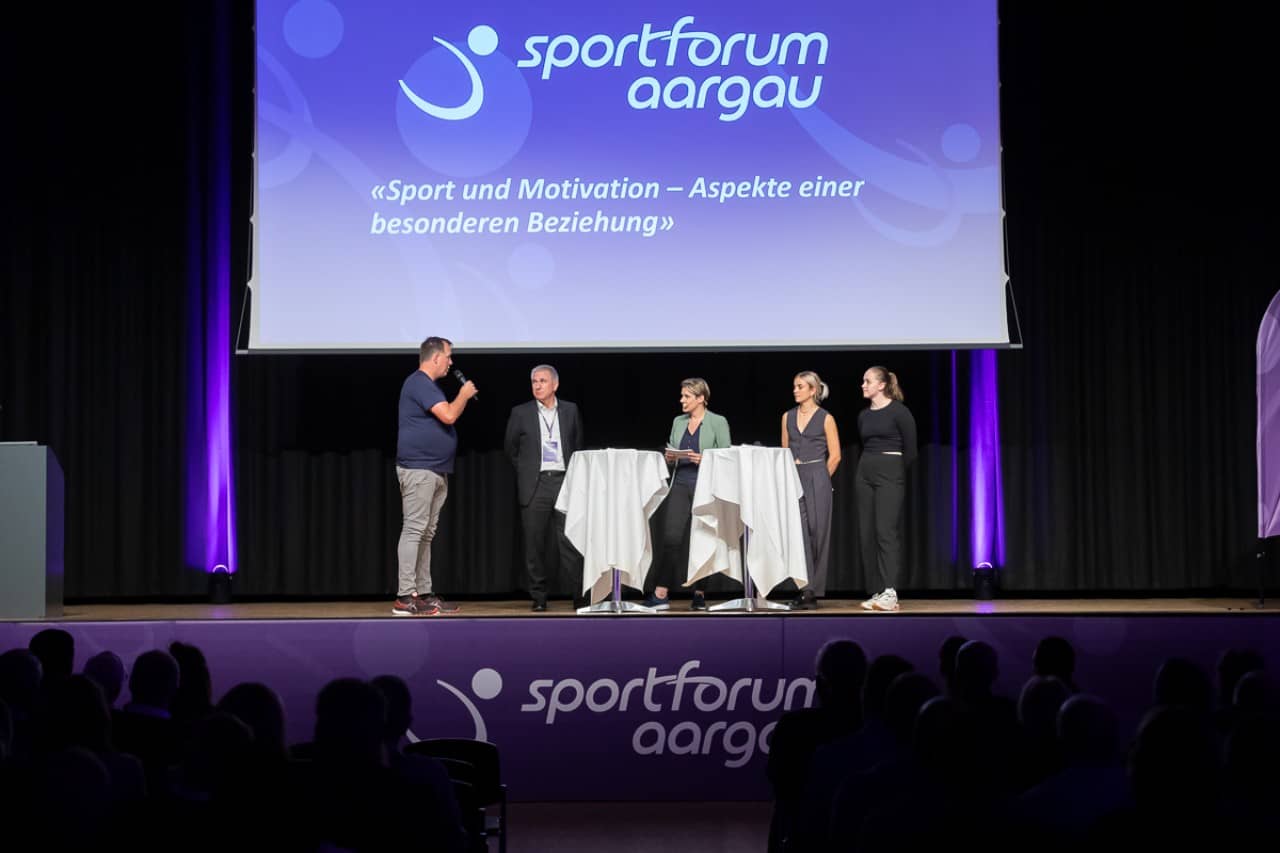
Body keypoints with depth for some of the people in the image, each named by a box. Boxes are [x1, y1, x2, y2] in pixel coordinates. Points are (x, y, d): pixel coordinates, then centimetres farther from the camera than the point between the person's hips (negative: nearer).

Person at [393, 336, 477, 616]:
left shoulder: (427, 384, 20)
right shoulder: (419, 383, -13)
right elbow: (448, 415, -19)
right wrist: (464, 395, -5)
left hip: (436, 471, 11)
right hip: (418, 469, -11)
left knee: (426, 534, 10)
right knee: (413, 530, -12)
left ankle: (423, 594, 13)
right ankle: (404, 598, -13)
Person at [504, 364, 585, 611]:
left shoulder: (570, 411, 9)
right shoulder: (521, 413, 4)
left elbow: (578, 445, 18)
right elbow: (510, 448, 14)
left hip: (564, 481, 0)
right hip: (535, 485, 0)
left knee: (570, 542, -5)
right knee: (534, 544, 1)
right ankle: (538, 597, 8)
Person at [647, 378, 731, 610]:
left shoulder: (718, 422, -1)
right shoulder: (678, 422, 13)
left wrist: (704, 459, -18)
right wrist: (670, 457, -2)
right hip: (680, 484, 3)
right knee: (671, 537, -6)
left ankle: (699, 594, 11)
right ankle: (660, 595, -7)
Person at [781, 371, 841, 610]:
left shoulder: (825, 418, -1)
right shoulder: (788, 417, 12)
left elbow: (835, 456, 0)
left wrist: (821, 480, 2)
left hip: (817, 477, -4)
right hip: (793, 478, 4)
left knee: (817, 533, -2)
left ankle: (814, 590, 4)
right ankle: (805, 591, -2)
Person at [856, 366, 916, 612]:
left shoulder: (899, 411, -7)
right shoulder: (864, 416, 12)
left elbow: (910, 450, -4)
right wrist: (867, 467, 16)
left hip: (889, 473, -7)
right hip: (864, 473, 7)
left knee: (886, 531, -13)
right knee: (867, 533, 3)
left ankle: (890, 593, -16)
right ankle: (881, 590, 8)